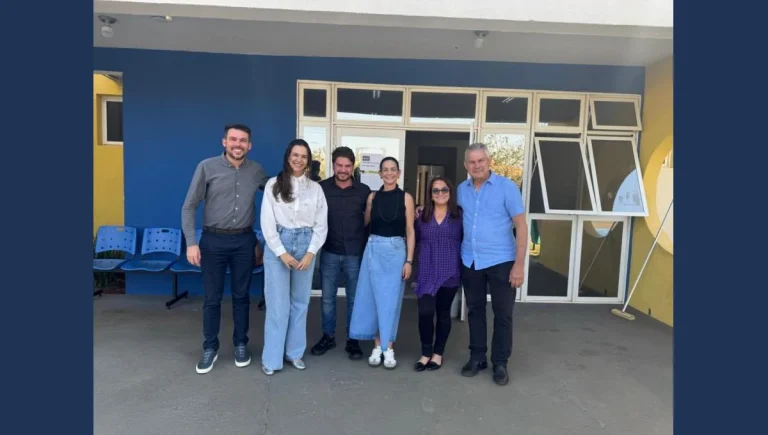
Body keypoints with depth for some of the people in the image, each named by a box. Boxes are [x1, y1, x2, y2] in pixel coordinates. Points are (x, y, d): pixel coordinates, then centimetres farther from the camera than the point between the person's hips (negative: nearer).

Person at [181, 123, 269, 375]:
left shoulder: (257, 171, 1)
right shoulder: (207, 167, -5)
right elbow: (189, 207, -4)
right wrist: (191, 242, -11)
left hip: (244, 240, 2)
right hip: (213, 240, -1)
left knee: (241, 295, 11)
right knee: (212, 297, 8)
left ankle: (241, 344, 27)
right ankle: (210, 348, 23)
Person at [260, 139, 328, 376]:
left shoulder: (315, 188, 5)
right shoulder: (274, 184, -1)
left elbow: (321, 224, 4)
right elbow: (267, 222, -5)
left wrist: (311, 253, -7)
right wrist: (282, 253, -10)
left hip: (306, 246, 3)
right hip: (277, 245, -2)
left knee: (300, 302, 10)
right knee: (278, 303, 0)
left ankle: (295, 352, 23)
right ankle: (272, 358, 12)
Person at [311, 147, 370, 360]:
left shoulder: (364, 191, -1)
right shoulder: (321, 188, -2)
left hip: (355, 253, 0)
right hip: (330, 252, 0)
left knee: (354, 299, 10)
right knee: (327, 298, 10)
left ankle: (352, 340, 24)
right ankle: (328, 336, 28)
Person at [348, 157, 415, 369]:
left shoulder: (406, 198, -1)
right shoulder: (372, 197, 5)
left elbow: (410, 231, -2)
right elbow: (365, 224, 12)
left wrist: (409, 260, -6)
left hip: (396, 251, -2)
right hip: (374, 250, 2)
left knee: (391, 299, 4)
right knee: (374, 298, 6)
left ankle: (388, 348, 16)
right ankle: (378, 346, 19)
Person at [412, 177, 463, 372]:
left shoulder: (459, 215, 1)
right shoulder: (422, 216, 7)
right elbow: (415, 240, 11)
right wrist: (413, 222, -1)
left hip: (449, 272, -1)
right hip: (427, 273, 1)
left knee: (443, 313, 10)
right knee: (425, 312, -6)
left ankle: (438, 353, 25)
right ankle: (426, 353, 14)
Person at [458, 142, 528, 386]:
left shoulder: (507, 187, -9)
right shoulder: (461, 190, 4)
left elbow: (521, 226, -10)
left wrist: (519, 264, -15)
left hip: (501, 261, -3)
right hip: (469, 261, 4)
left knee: (503, 314, 6)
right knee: (475, 311, 13)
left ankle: (500, 363, 22)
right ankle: (477, 357, 28)